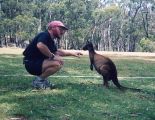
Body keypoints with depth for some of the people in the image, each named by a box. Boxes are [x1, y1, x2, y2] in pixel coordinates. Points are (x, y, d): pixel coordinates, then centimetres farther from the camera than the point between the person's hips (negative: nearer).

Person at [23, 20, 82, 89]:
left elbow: (57, 51, 28)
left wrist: (72, 53, 24)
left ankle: (43, 79, 10)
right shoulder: (45, 35, -16)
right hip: (32, 64, -10)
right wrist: (52, 56, -24)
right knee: (57, 64, -25)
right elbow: (40, 46, -36)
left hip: (38, 62, 10)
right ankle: (38, 80, -10)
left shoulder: (51, 41, 14)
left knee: (60, 61, 13)